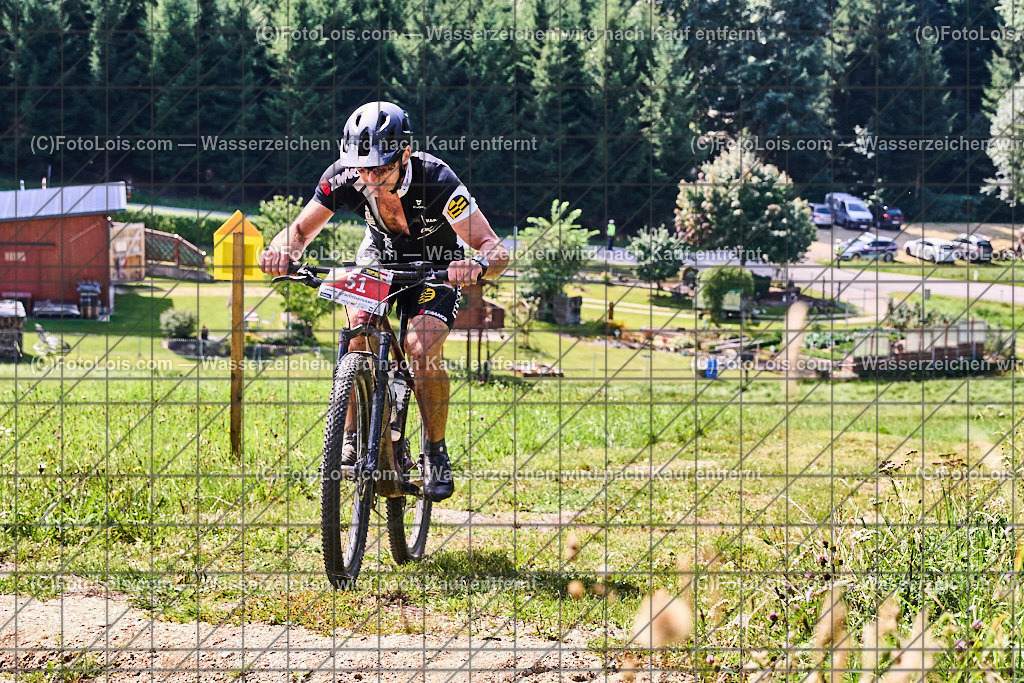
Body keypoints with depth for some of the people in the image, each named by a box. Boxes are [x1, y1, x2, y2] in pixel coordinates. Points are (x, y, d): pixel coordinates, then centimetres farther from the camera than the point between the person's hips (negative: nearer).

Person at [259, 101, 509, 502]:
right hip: (380, 256, 3)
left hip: (437, 268, -3)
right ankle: (353, 438, -8)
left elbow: (496, 250, -37)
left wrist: (478, 266, -61)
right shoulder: (344, 177, -27)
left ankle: (436, 454, -5)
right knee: (358, 328, -25)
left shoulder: (437, 181, -36)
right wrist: (283, 251, -40)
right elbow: (302, 230, -16)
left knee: (422, 348, -25)